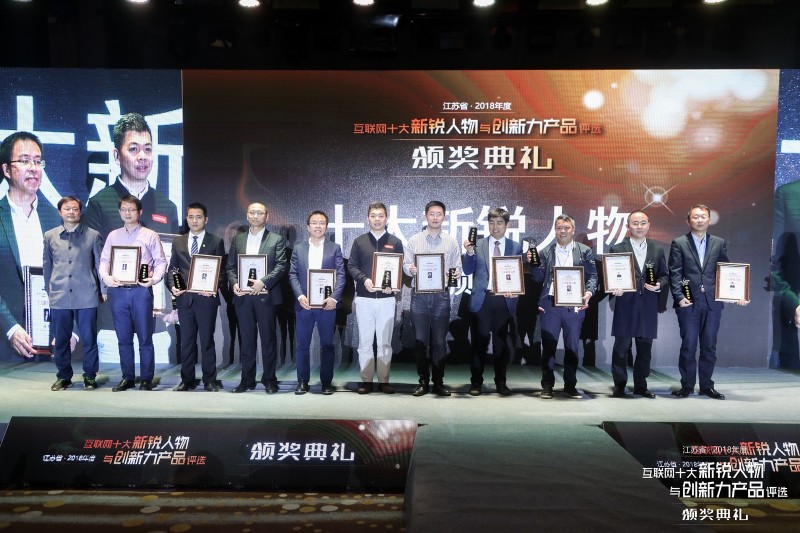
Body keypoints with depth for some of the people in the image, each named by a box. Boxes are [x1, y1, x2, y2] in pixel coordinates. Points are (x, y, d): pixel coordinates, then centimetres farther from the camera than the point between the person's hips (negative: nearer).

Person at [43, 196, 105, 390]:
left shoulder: (93, 235, 4)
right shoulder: (50, 236, 10)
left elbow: (100, 264, 5)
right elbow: (47, 265, 15)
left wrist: (103, 290, 3)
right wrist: (49, 290, 14)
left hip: (86, 296, -2)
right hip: (59, 297, 2)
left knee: (89, 339, 2)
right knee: (61, 340, 8)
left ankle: (90, 376, 14)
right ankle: (63, 376, 21)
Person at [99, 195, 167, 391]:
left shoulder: (150, 235, 3)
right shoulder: (113, 236, 13)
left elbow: (161, 261, 0)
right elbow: (104, 260, 9)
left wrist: (154, 278, -17)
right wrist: (106, 277, -10)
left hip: (141, 291, -3)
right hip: (117, 291, 3)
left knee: (145, 338, 1)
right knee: (123, 338, 10)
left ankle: (146, 379, 10)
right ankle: (127, 378, 20)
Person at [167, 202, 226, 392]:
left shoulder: (216, 242, 3)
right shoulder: (178, 242, 13)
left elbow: (221, 270, 1)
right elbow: (172, 269, 13)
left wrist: (213, 287, -14)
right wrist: (172, 286, -5)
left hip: (206, 298, -3)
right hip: (184, 298, 3)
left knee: (207, 340, 3)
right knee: (186, 341, 9)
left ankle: (210, 380, 12)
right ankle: (187, 380, 18)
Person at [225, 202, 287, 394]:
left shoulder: (276, 240, 3)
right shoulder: (237, 239, 15)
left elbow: (281, 266, -6)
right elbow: (230, 266, 12)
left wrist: (263, 282, -19)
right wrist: (234, 283, -7)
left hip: (265, 296, -3)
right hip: (242, 296, 3)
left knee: (268, 339, 3)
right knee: (246, 340, 9)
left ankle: (269, 379, 12)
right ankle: (247, 379, 17)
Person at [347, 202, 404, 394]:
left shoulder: (395, 243, 8)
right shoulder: (359, 241, 9)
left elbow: (401, 269, 6)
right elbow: (351, 266, 5)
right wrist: (364, 279, -12)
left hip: (387, 298, 0)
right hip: (364, 298, 0)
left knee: (385, 342, 4)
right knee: (365, 342, 4)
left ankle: (384, 381, 11)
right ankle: (366, 380, 11)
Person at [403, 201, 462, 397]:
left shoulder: (451, 242, 8)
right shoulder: (414, 240, 7)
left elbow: (457, 267, 6)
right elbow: (406, 263, 4)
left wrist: (456, 273, -16)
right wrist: (410, 269, -18)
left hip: (441, 295, 0)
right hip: (419, 294, 0)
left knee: (439, 340, 3)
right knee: (420, 339, 3)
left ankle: (438, 382, 13)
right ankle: (423, 381, 13)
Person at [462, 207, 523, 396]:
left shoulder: (516, 247, 8)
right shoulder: (477, 244, 6)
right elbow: (468, 271, 0)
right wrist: (470, 253, -16)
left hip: (505, 300, 1)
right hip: (482, 299, -1)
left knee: (502, 342, 7)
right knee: (479, 342, 2)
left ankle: (501, 382, 18)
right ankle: (476, 382, 13)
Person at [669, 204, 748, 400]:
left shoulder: (719, 243, 11)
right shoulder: (679, 243, 3)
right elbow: (675, 273, -3)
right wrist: (679, 296, -14)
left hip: (712, 303, 3)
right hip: (689, 303, -2)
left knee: (709, 346, 8)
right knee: (688, 345, 1)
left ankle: (706, 386, 19)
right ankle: (687, 385, 13)